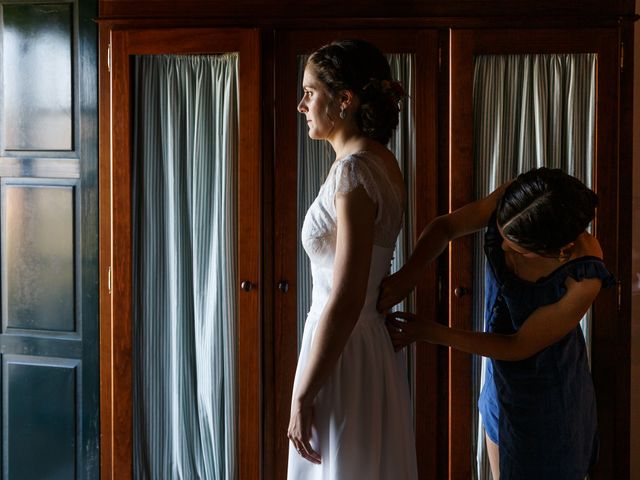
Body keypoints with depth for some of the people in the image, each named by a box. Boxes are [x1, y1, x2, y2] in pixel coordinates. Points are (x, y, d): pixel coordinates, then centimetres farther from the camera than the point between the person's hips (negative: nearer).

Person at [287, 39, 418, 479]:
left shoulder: (354, 170, -17)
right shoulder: (381, 162, 11)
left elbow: (346, 301, -23)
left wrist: (303, 396, -19)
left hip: (344, 357, -9)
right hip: (369, 348, 9)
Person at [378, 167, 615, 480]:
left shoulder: (583, 280, -35)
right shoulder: (510, 204, -23)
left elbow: (518, 347, -24)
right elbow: (445, 227, -7)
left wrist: (428, 332, -21)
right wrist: (409, 273, -26)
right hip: (501, 383, 6)